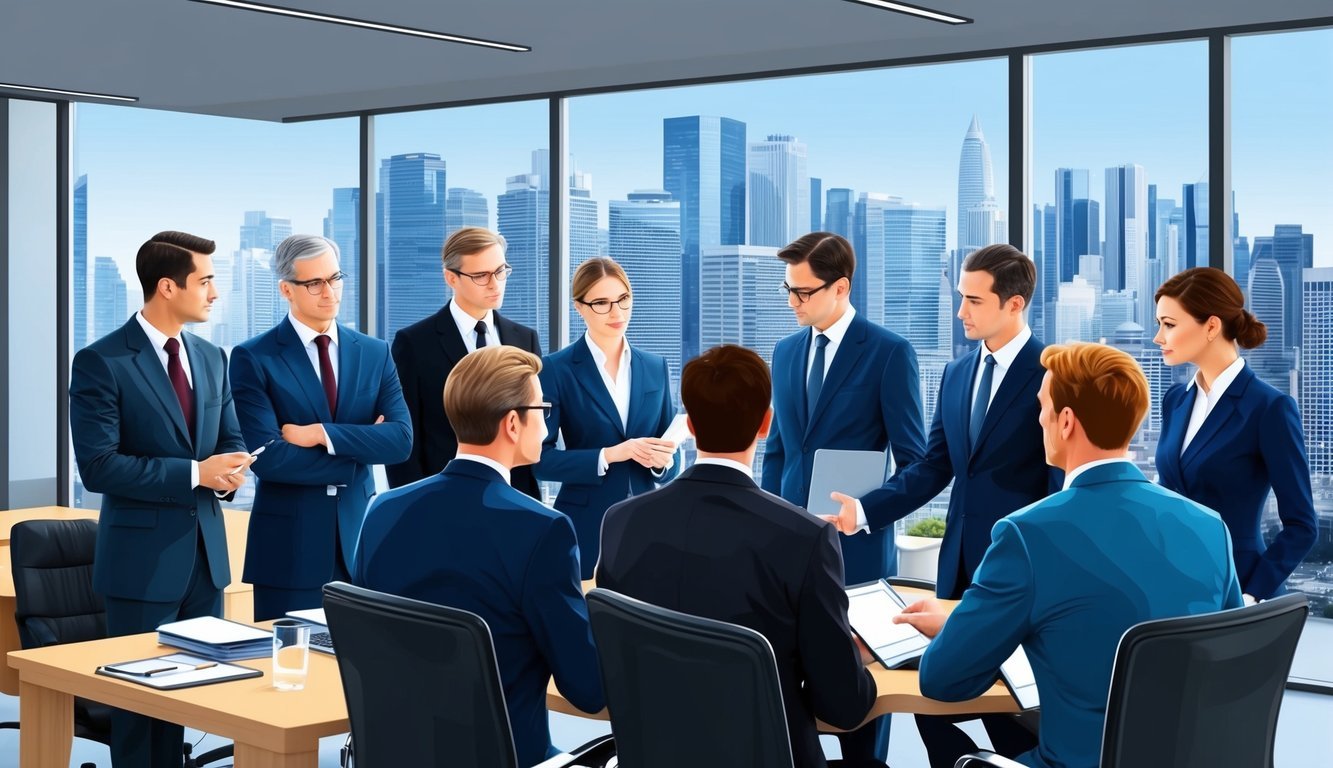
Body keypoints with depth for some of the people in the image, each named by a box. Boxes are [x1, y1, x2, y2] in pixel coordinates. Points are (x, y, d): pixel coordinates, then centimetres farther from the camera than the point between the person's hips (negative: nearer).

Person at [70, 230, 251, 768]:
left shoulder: (212, 358, 10)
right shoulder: (101, 362, -11)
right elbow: (98, 467, -17)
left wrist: (231, 470, -8)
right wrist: (194, 473, -20)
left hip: (206, 551, 6)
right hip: (143, 557, -6)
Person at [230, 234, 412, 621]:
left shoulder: (375, 353, 7)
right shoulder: (253, 358, -5)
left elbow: (401, 438, -4)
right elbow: (266, 457, -15)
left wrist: (320, 434, -14)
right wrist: (359, 453, -7)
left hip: (360, 538, 3)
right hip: (290, 546, -3)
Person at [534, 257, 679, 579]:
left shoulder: (655, 367, 9)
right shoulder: (557, 369, -4)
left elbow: (671, 457, 12)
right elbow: (541, 458, -9)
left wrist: (662, 460, -11)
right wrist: (610, 455, -19)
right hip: (586, 528, -3)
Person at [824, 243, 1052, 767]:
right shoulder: (956, 375, 12)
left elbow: (1062, 481, -10)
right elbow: (932, 468, 11)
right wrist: (865, 509, -2)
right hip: (959, 566, 7)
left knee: (1010, 711, 0)